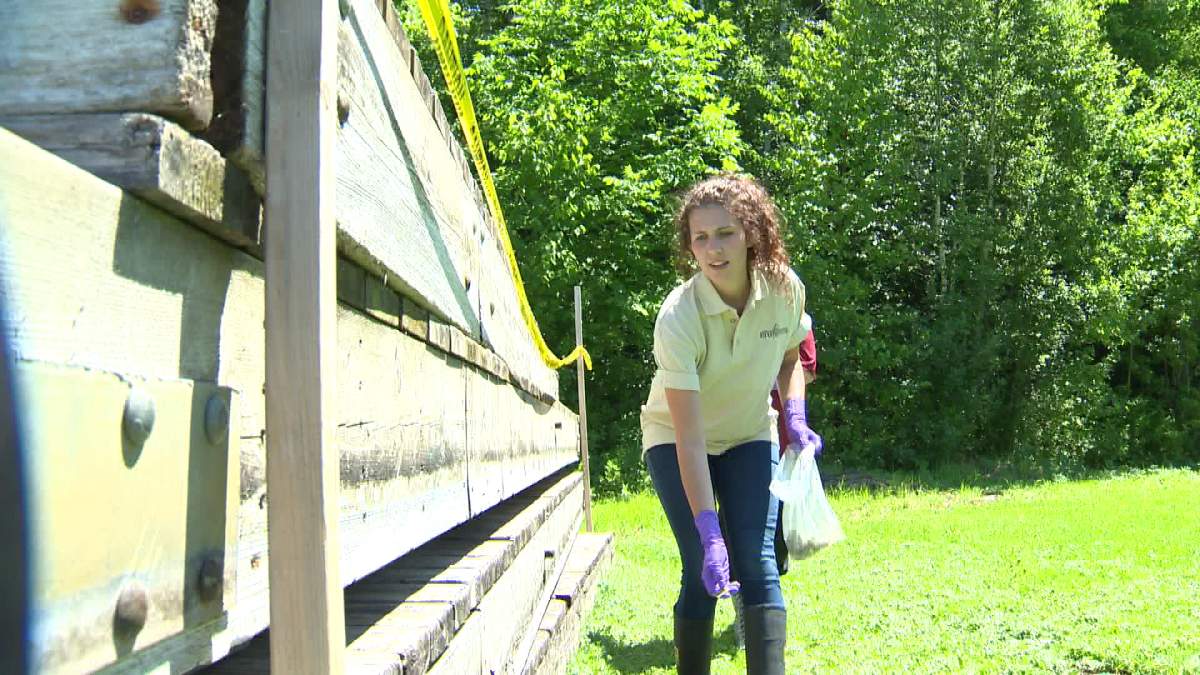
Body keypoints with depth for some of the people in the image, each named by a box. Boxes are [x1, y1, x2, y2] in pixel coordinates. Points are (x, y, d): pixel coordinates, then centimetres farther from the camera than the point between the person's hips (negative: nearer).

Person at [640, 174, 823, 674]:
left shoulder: (786, 289, -17)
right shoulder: (678, 317, -30)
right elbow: (689, 436, -32)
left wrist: (795, 415, -8)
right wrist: (709, 533, -36)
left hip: (749, 437, 3)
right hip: (675, 440, -3)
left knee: (757, 562, -10)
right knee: (703, 572, -10)